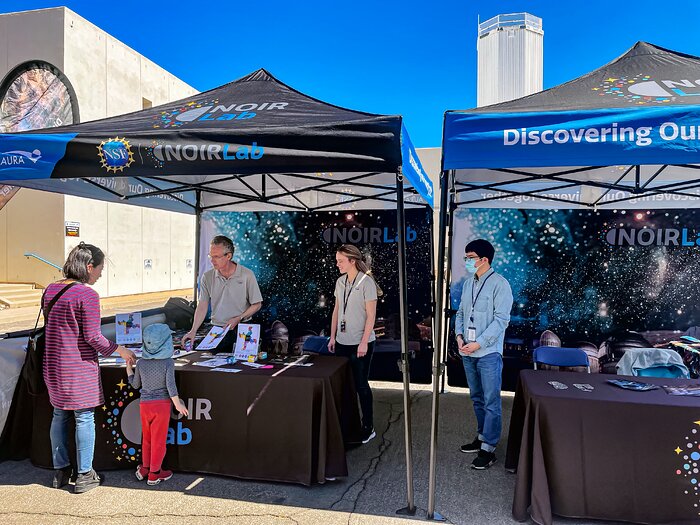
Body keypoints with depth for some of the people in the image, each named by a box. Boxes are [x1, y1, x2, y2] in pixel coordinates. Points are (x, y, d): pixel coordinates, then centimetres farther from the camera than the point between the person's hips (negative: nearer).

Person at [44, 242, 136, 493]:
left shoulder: (51, 290, 7)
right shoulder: (87, 294, -17)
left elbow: (49, 327, 15)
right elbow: (92, 337, -18)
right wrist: (120, 350, -5)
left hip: (53, 365, 8)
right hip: (80, 368, -8)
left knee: (59, 416, 17)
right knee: (84, 418, 4)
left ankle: (60, 471, 28)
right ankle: (84, 475, 13)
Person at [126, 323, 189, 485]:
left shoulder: (141, 363, -2)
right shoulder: (168, 362, -13)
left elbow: (135, 384, 10)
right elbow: (170, 385, -17)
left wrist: (128, 366, 22)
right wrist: (178, 404, -8)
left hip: (145, 404, 4)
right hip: (162, 404, -3)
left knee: (146, 438, 19)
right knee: (159, 439, 7)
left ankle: (144, 468, 29)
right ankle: (154, 473, 15)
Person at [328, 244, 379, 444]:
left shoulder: (366, 282, -11)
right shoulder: (340, 282, 7)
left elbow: (371, 315, -13)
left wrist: (364, 342, -16)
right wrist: (332, 336, 10)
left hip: (360, 344, -6)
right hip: (342, 342, 6)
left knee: (361, 385, 2)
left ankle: (368, 427, 16)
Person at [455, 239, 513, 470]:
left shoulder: (499, 284, -11)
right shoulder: (468, 283, 10)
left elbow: (501, 319, -15)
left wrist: (479, 343, -18)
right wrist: (459, 336, -2)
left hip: (488, 353, -7)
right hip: (468, 353, 7)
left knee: (491, 402, 0)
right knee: (477, 398, 18)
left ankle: (488, 449, 7)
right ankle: (482, 436, 32)